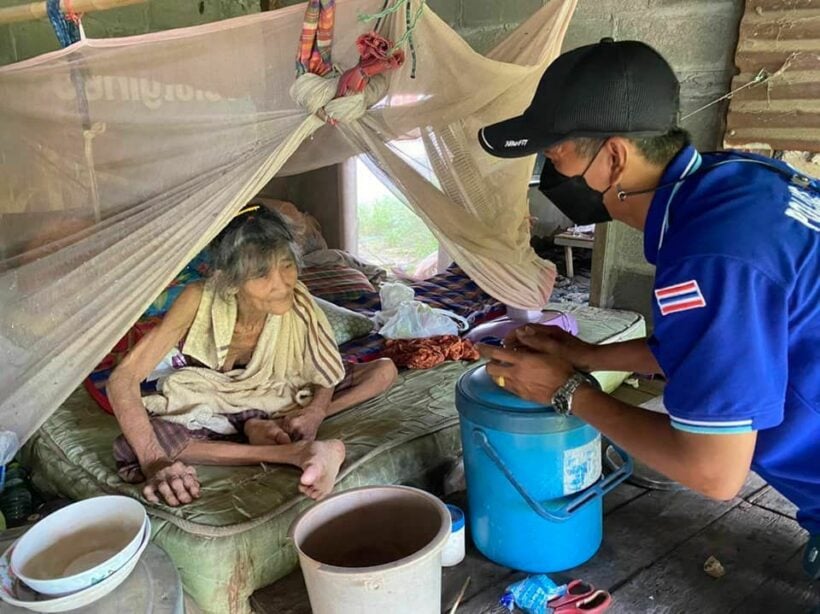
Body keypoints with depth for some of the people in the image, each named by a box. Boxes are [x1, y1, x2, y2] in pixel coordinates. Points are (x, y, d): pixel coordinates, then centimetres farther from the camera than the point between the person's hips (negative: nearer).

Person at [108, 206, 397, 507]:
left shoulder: (297, 302, -26)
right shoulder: (200, 300, -30)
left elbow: (325, 374, -12)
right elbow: (123, 378, -33)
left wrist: (314, 413, -35)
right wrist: (154, 463, -45)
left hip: (278, 402, 2)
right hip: (208, 410, -1)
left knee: (384, 370, -13)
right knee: (132, 446, -33)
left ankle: (269, 427, -24)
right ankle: (296, 453, -39)